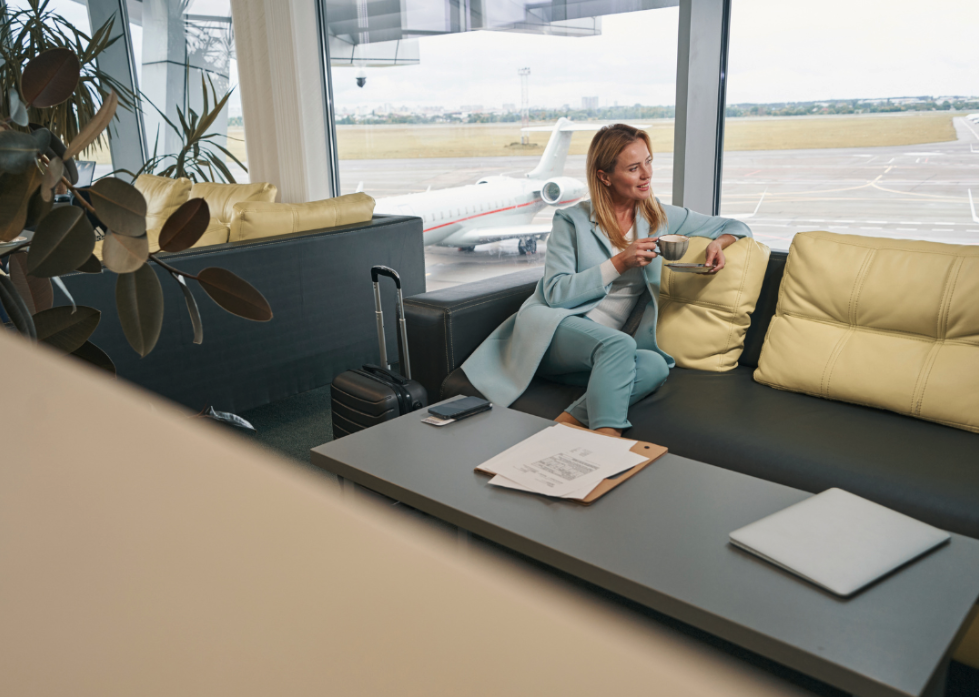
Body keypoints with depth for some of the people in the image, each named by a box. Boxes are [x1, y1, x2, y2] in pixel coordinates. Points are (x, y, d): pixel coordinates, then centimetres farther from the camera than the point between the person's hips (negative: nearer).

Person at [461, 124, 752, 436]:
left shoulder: (661, 217, 12)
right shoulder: (572, 221, 1)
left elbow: (735, 227, 21)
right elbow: (555, 294, -7)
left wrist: (717, 244, -4)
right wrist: (619, 264, -12)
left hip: (604, 347, 4)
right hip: (551, 330, -4)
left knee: (656, 366, -32)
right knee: (619, 344, -37)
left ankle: (567, 423, -32)